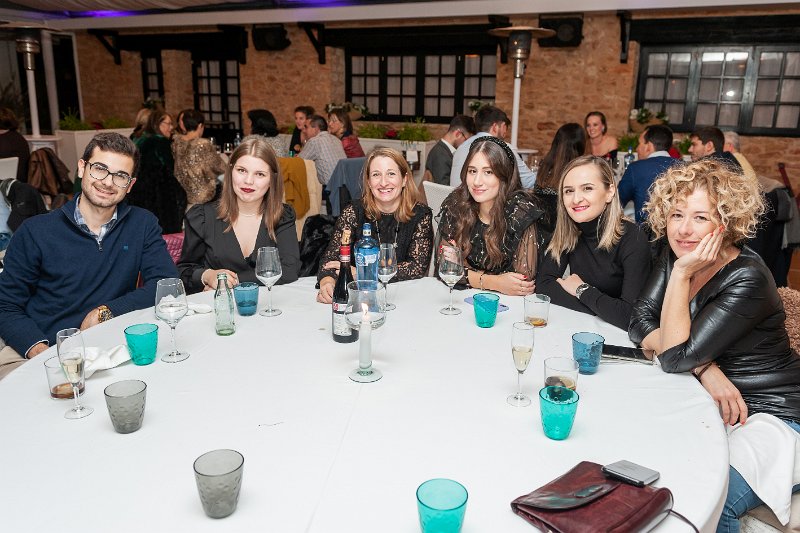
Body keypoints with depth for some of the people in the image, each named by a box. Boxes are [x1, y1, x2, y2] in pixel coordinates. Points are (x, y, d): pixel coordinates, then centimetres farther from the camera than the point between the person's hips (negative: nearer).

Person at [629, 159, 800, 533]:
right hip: (712, 405, 6)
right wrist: (704, 367, -21)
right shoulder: (675, 255, -2)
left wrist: (682, 274, -27)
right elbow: (640, 324, -7)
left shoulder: (747, 279, -22)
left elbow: (676, 356, -25)